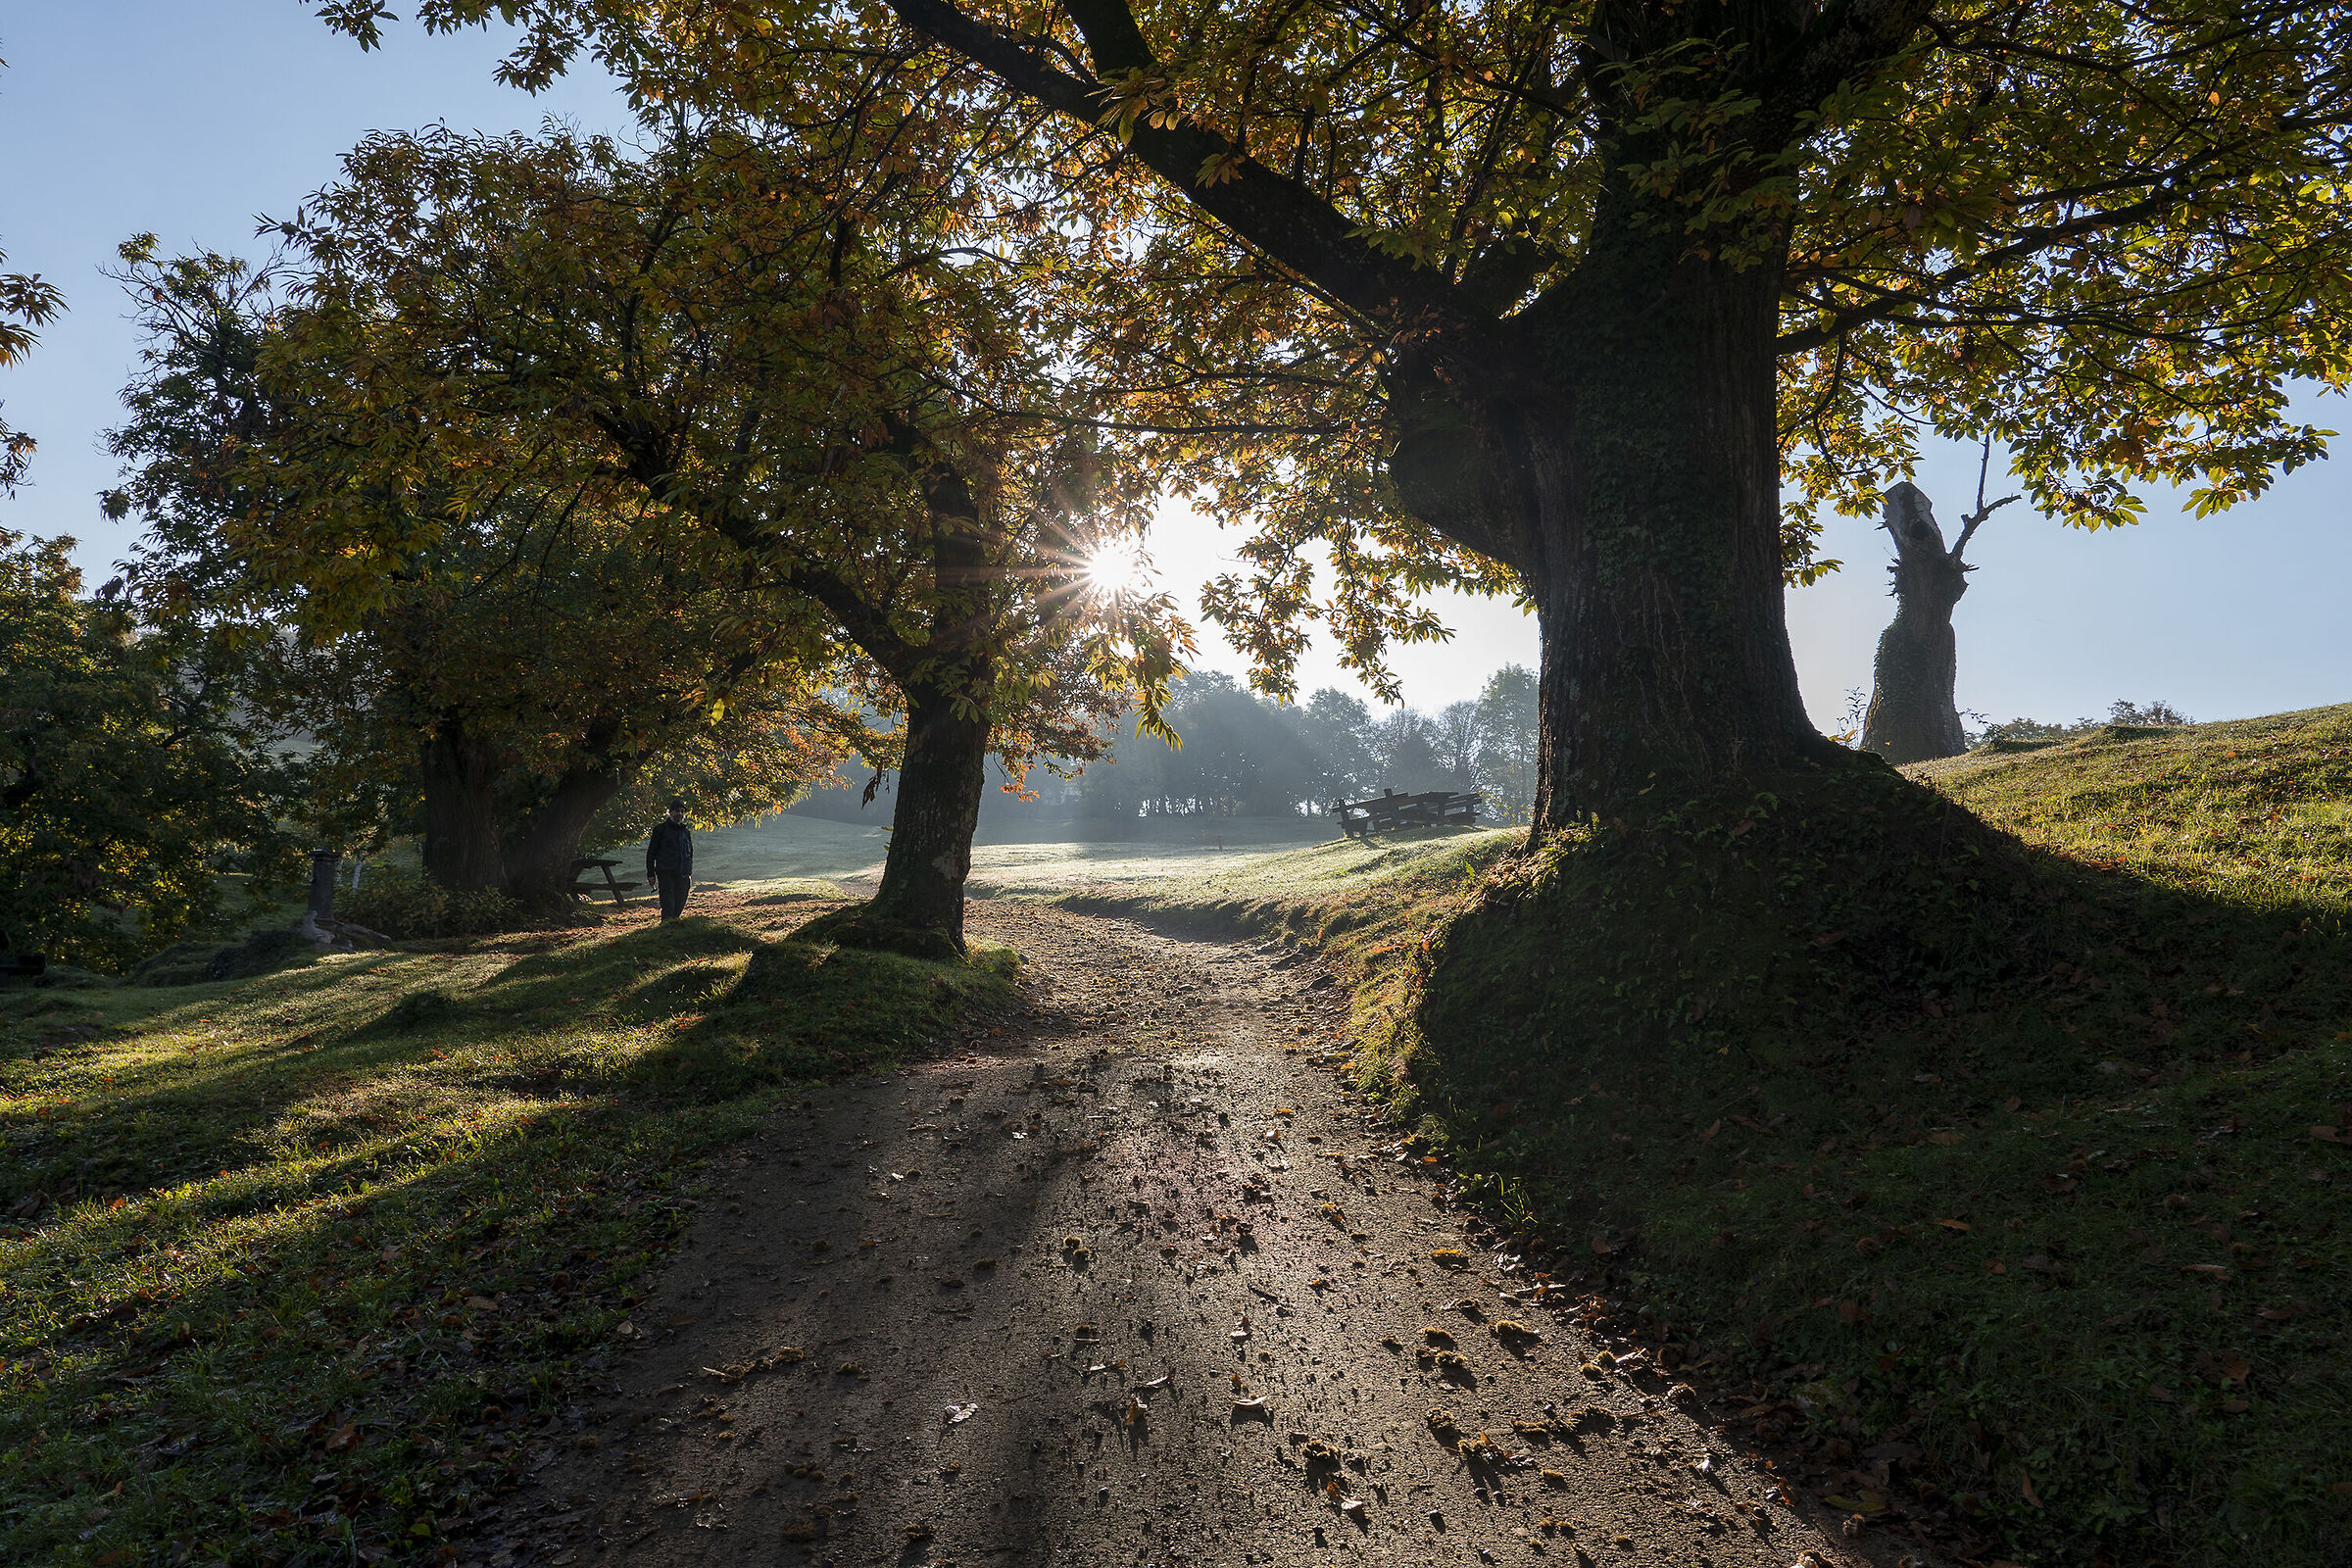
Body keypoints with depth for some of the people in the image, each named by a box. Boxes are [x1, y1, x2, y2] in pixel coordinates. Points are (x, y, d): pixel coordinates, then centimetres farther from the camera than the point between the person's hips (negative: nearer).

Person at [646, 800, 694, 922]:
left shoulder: (686, 832, 16)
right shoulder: (661, 829, 2)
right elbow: (651, 852, 2)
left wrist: (689, 873, 18)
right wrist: (650, 874, -3)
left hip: (683, 875, 5)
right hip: (665, 874, -5)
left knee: (679, 906, 6)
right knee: (668, 906, -12)